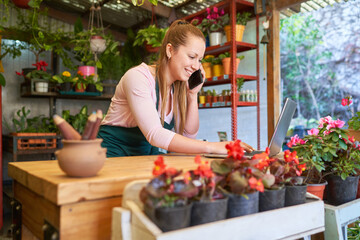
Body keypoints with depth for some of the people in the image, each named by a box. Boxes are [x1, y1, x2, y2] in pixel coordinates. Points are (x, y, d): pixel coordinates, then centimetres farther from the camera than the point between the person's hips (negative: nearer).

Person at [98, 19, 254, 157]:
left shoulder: (179, 87, 3)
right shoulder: (138, 77, -19)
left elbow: (188, 135, 1)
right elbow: (154, 135, -30)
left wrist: (193, 95, -8)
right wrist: (211, 147, -35)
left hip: (147, 154, 7)